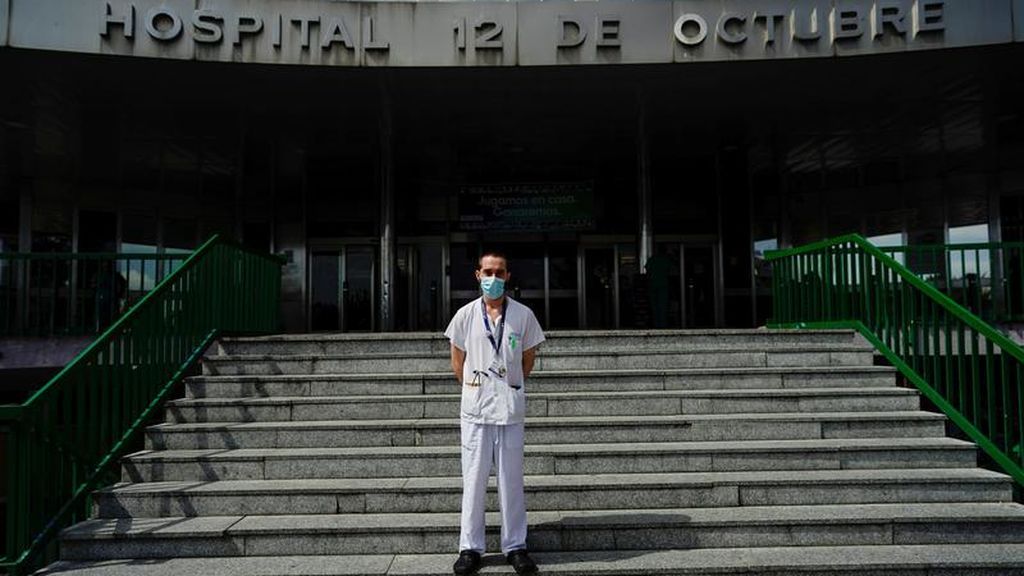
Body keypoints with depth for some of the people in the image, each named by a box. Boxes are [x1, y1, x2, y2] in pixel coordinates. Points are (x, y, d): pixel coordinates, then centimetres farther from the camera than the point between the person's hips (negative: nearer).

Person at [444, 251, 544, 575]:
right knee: (473, 479, 7)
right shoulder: (465, 315, -1)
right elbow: (458, 362, 9)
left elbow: (528, 360, 10)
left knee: (511, 480, 7)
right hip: (475, 409, 0)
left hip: (511, 408, 0)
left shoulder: (523, 315, -2)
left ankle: (515, 546, 20)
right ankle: (470, 547, 19)